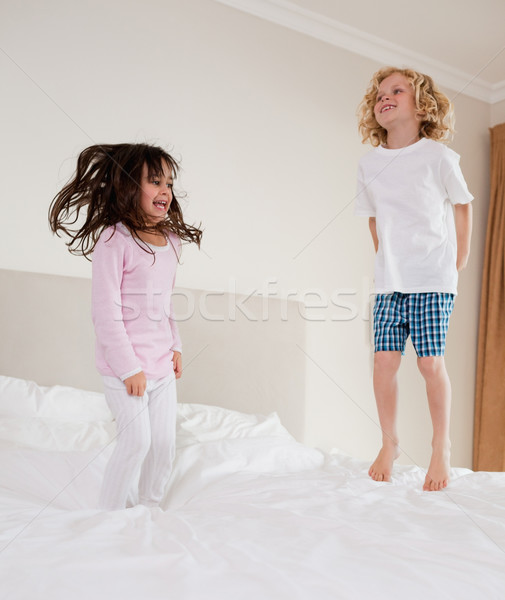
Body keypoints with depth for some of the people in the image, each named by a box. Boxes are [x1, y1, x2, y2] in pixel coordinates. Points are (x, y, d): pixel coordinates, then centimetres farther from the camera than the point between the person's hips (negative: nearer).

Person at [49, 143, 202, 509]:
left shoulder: (171, 241, 7)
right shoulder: (114, 239, -16)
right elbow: (106, 311, -18)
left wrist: (175, 347, 13)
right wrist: (129, 367, -17)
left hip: (162, 362, 7)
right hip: (125, 364, -7)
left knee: (165, 442, 12)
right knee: (137, 440, -5)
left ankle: (150, 507, 34)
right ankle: (109, 513, 17)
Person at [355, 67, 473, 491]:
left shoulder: (437, 156, -4)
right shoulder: (369, 164, 6)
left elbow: (462, 204, 7)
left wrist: (460, 259, 7)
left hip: (433, 279, -3)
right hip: (389, 281, 3)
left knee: (431, 361, -6)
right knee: (384, 360, -1)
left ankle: (442, 447, 13)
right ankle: (389, 444, 17)